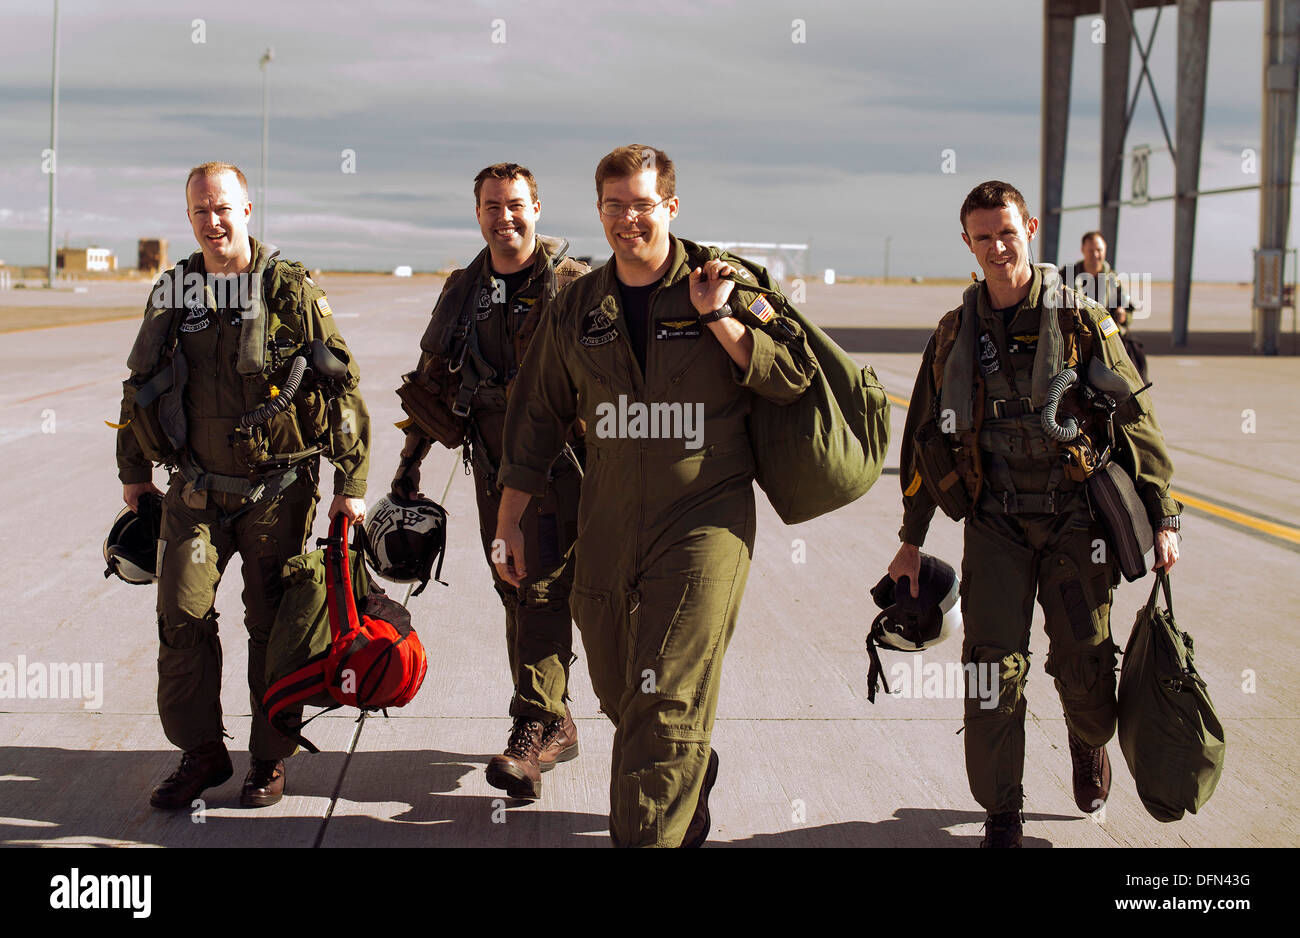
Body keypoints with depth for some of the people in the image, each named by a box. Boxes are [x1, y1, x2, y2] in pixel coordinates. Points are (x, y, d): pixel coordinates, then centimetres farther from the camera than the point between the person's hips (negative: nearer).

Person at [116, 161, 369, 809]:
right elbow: (140, 385, 18)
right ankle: (201, 753, 10)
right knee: (182, 615, -3)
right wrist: (134, 471, 20)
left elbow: (342, 387, -5)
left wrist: (351, 484, -6)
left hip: (278, 490, -3)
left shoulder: (292, 292, -6)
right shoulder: (172, 294, 5)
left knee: (273, 623, 4)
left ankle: (271, 759, 17)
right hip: (196, 488, 3)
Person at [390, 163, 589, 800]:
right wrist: (411, 459, 20)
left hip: (559, 456, -6)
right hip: (492, 464, 6)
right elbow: (432, 377, 21)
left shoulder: (572, 284, -6)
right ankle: (554, 725, 18)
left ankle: (535, 728, -13)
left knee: (543, 589, -13)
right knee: (515, 593, 9)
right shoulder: (463, 290, 12)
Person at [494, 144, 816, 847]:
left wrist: (718, 319, -15)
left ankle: (645, 839, -4)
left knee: (666, 705, -11)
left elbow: (795, 378, -5)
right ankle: (690, 795, 43)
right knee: (619, 697, 15)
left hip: (704, 519, -5)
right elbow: (538, 415, 15)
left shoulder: (725, 284, -1)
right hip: (606, 527, 5)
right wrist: (508, 521, 14)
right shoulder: (578, 306, 9)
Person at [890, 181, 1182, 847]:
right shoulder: (955, 335, 6)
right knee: (995, 666, -7)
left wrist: (1162, 518, -4)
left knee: (1083, 663, 2)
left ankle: (1089, 742, 38)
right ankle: (1001, 815, 8)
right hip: (995, 523, 2)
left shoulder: (1081, 322, -2)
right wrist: (912, 539, 16)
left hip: (1076, 520, -1)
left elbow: (1134, 422, 0)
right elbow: (925, 438, 15)